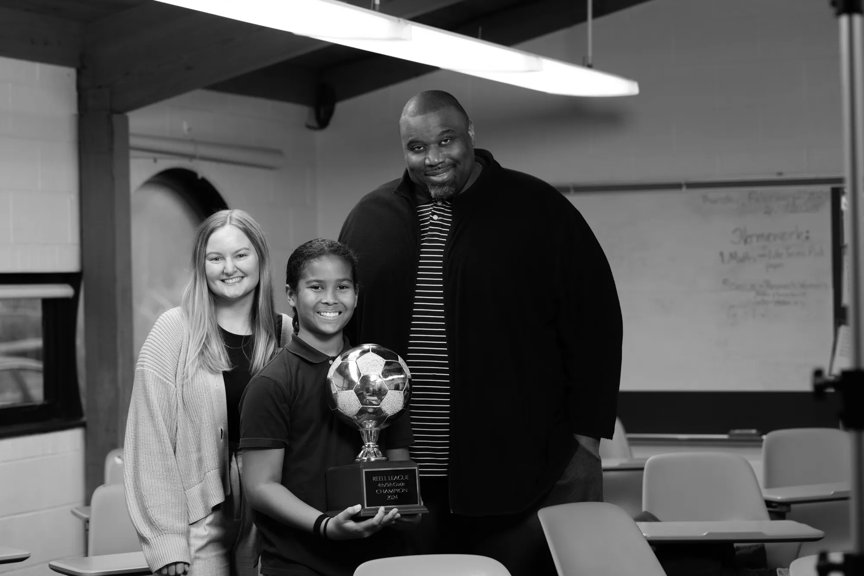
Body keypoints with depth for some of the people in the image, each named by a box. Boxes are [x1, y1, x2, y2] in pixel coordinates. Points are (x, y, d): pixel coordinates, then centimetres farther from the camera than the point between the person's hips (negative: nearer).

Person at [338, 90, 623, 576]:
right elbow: (340, 331, 17)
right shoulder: (369, 221, 12)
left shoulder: (538, 210, 2)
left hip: (521, 476, -3)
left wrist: (584, 437, -4)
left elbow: (595, 325, 1)